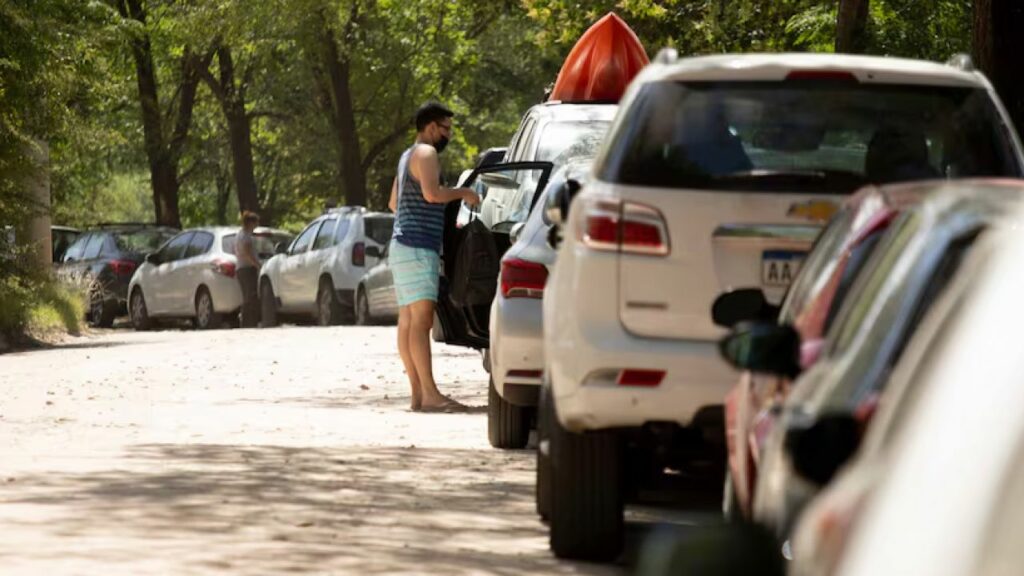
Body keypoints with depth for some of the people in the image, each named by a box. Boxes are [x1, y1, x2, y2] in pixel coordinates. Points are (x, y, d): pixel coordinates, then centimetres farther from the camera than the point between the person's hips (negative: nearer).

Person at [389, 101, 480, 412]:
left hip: (404, 246, 11)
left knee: (408, 320, 5)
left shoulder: (408, 156, 22)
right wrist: (463, 193, -10)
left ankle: (418, 392, 3)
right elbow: (432, 193, -24)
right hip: (417, 247, -11)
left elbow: (393, 202, 31)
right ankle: (429, 394, -21)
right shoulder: (426, 153, -9)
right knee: (421, 319, -15)